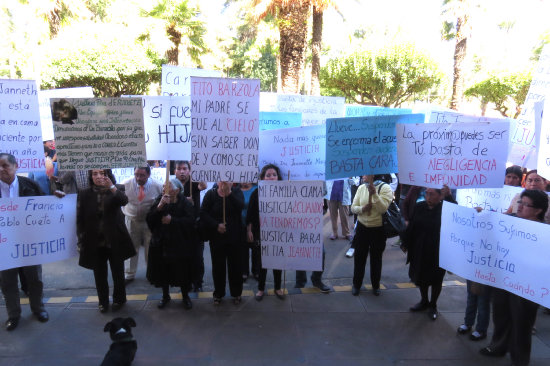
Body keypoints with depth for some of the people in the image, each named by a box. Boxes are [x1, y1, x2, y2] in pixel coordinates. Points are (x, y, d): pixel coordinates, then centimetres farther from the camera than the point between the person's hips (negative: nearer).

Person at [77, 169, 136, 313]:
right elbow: (80, 220, 1)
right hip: (95, 243, 1)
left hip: (115, 241, -1)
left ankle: (119, 299, 30)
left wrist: (112, 187, -43)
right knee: (99, 275, 10)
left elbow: (124, 200, -26)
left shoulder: (115, 192, -3)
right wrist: (81, 242, -4)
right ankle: (103, 302, 28)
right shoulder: (84, 195, -1)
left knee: (118, 273, 11)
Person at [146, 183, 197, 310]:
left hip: (181, 244, -2)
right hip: (162, 243, 3)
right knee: (163, 270, 12)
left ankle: (185, 296, 28)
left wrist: (172, 220, -21)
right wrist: (159, 207, -23)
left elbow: (190, 221, -18)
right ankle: (165, 296, 34)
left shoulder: (185, 203, -9)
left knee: (183, 271, 7)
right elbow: (149, 219, -8)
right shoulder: (159, 200, -2)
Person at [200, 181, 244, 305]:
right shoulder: (211, 194, 0)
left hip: (234, 237, 0)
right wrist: (216, 225, -17)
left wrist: (229, 193, -27)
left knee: (235, 265, 7)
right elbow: (203, 214, -6)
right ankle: (218, 294, 24)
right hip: (216, 237, 0)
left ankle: (236, 293, 23)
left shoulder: (236, 192, 1)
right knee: (218, 266, 8)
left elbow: (241, 206, -18)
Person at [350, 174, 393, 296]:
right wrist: (362, 208, -19)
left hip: (378, 229, -2)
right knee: (359, 257, 10)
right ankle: (356, 284, 27)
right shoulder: (361, 188, 0)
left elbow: (383, 208, -21)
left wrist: (374, 194, -29)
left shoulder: (385, 188, -10)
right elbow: (353, 207, 1)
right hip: (362, 228, 3)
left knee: (376, 258, 12)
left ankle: (376, 285, 31)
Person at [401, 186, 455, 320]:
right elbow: (411, 226, 4)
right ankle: (424, 301, 40)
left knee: (436, 279, 13)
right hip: (419, 250, 4)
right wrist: (405, 243, 8)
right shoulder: (420, 207, -3)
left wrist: (449, 197, -42)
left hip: (438, 252, -4)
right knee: (420, 276, 18)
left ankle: (433, 305, 34)